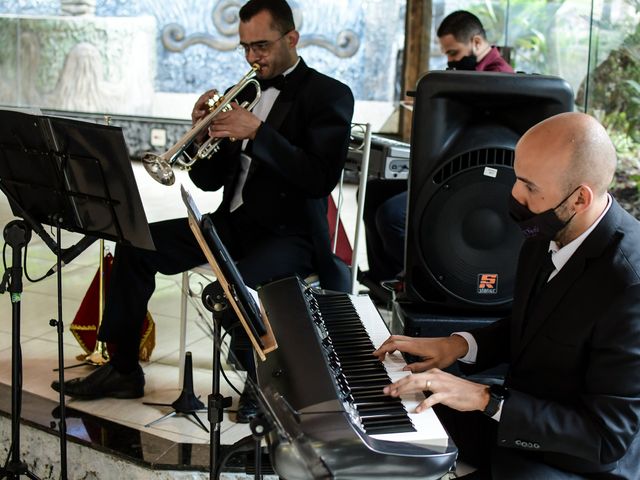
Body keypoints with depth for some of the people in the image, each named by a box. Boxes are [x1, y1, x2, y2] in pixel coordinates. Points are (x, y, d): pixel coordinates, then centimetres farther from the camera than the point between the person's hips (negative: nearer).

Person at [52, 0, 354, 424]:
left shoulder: (330, 96, -6)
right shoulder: (245, 93, 13)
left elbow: (322, 179, -20)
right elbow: (210, 180, 12)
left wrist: (258, 132, -24)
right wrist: (204, 133, -8)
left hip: (290, 234, -7)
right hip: (234, 222, 7)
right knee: (135, 246, -6)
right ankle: (124, 369, 5)